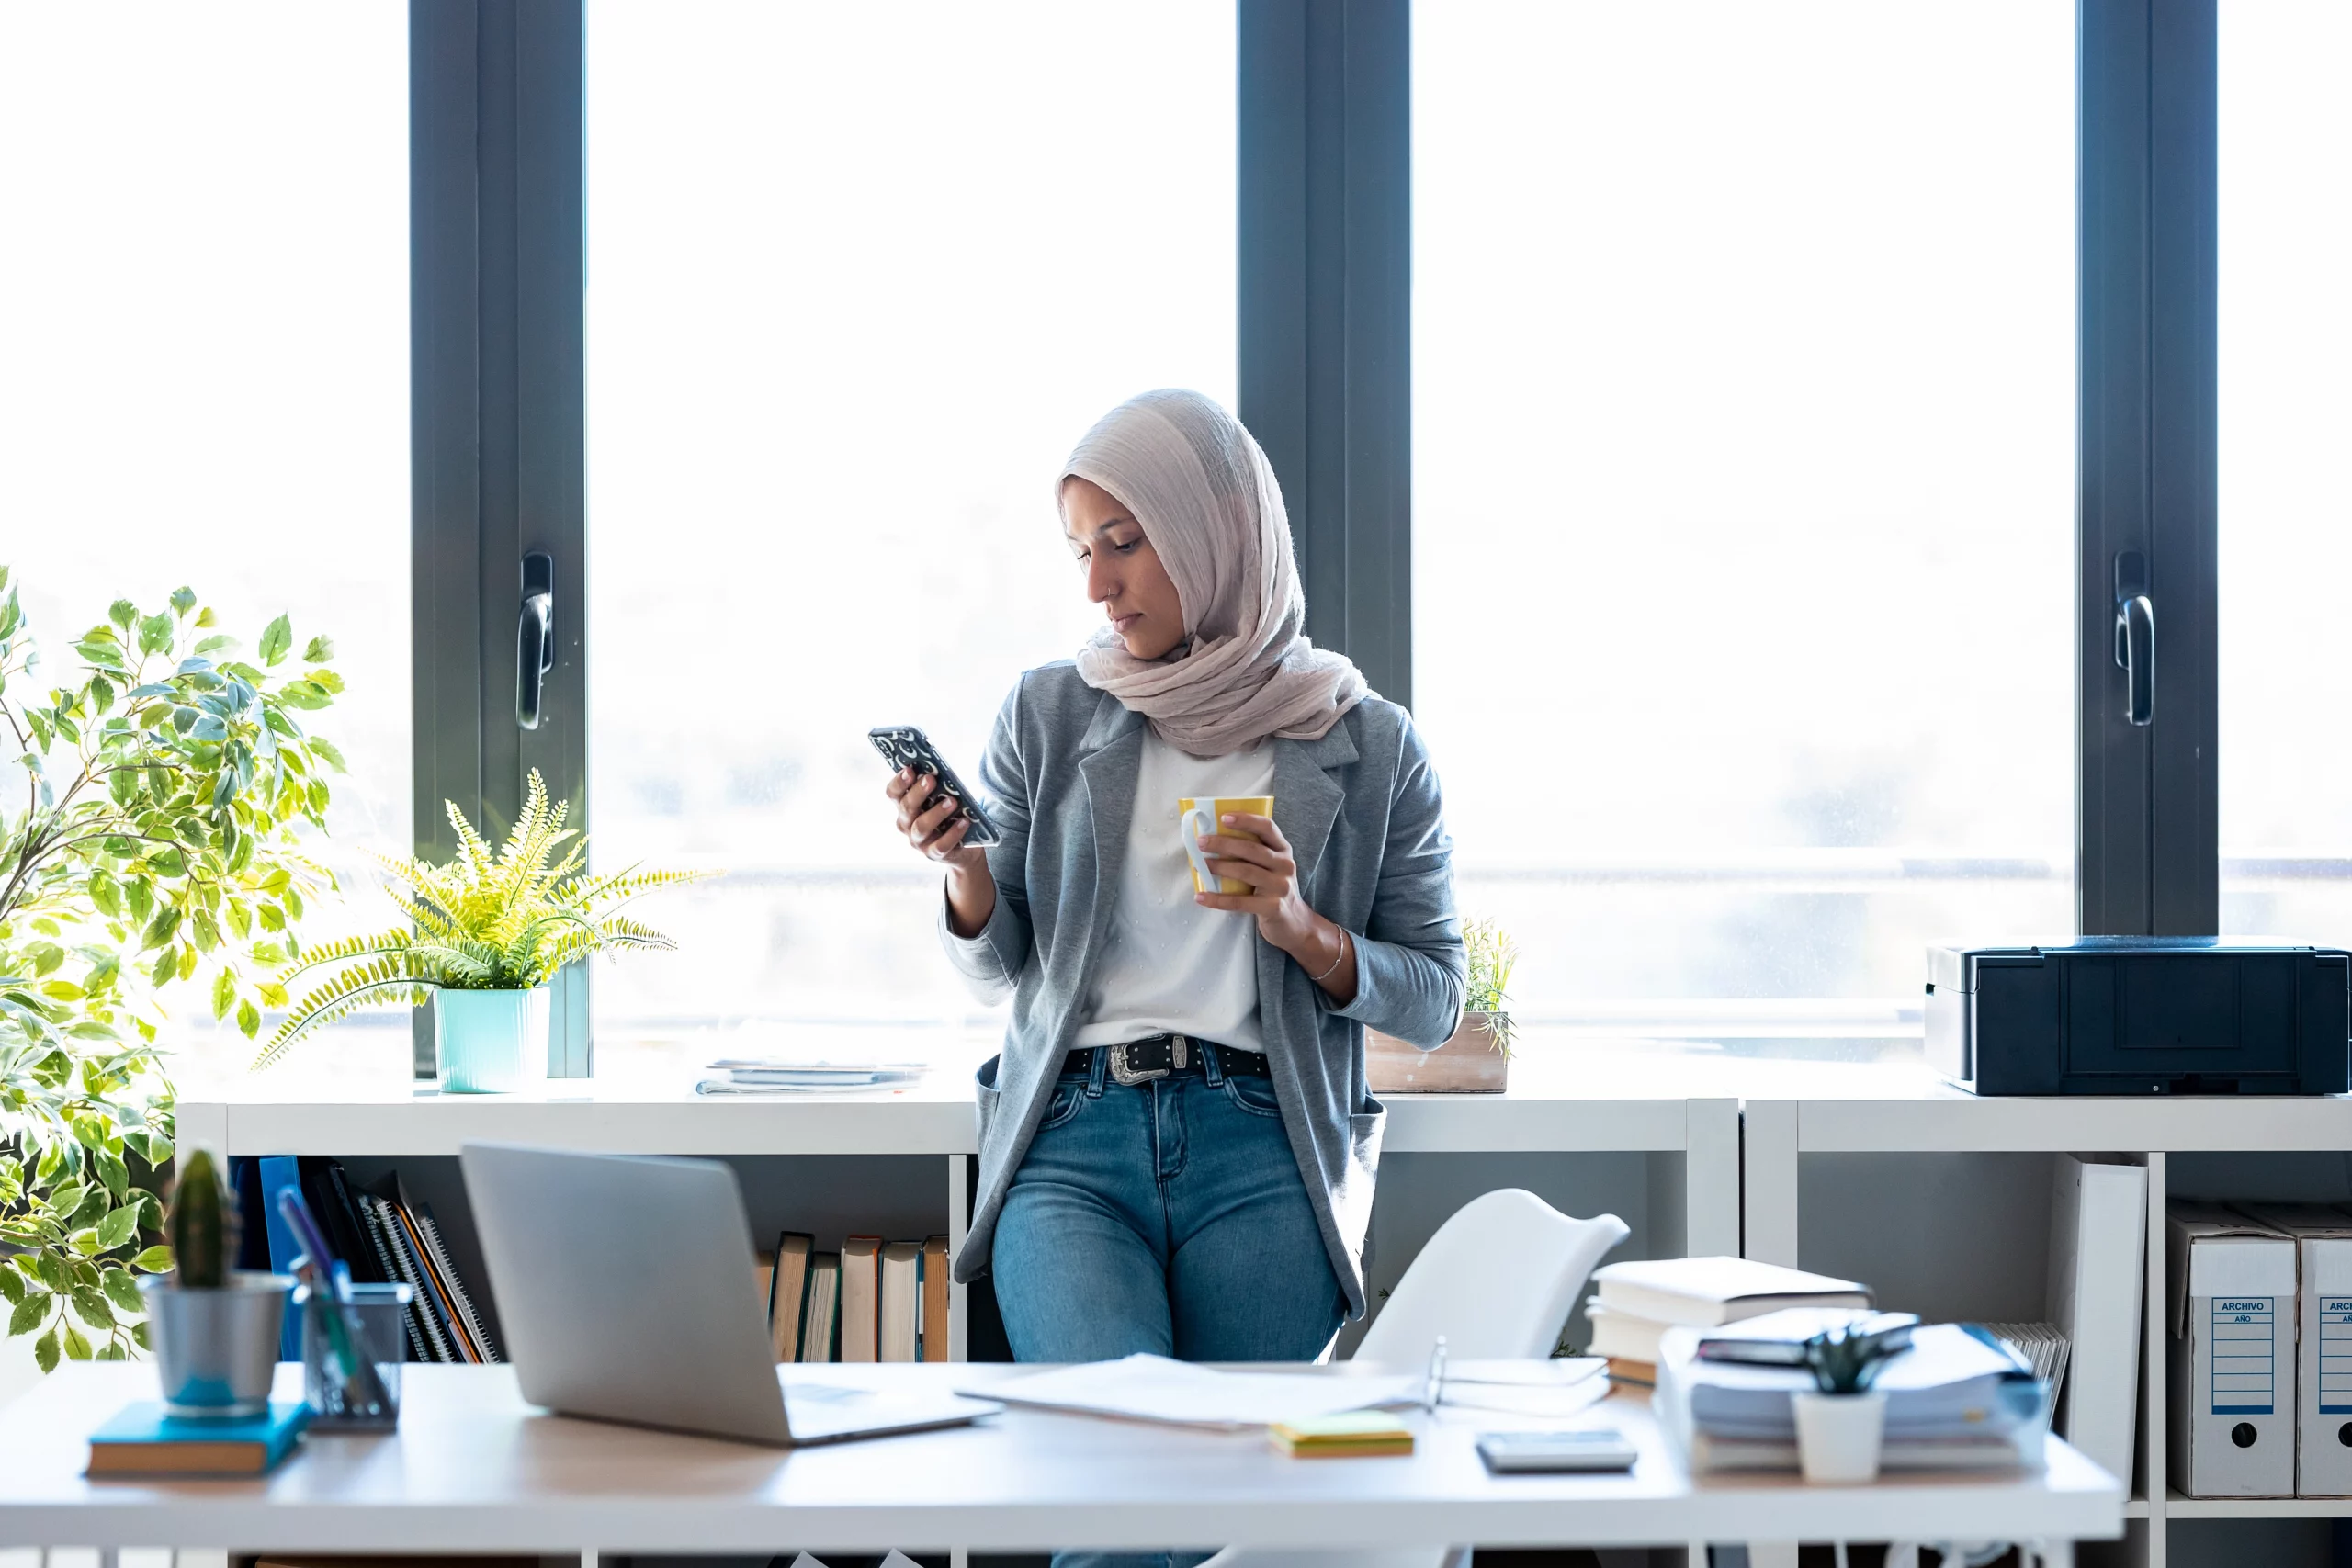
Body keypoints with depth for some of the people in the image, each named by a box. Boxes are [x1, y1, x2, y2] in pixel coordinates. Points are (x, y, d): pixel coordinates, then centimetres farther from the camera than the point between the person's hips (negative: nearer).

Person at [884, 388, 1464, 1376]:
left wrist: (1302, 929, -7)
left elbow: (1432, 1005, 10)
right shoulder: (1049, 715, 13)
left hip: (1263, 1155, 0)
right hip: (1070, 1143, 0)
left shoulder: (1370, 747, 9)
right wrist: (965, 870, -6)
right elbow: (997, 970, 15)